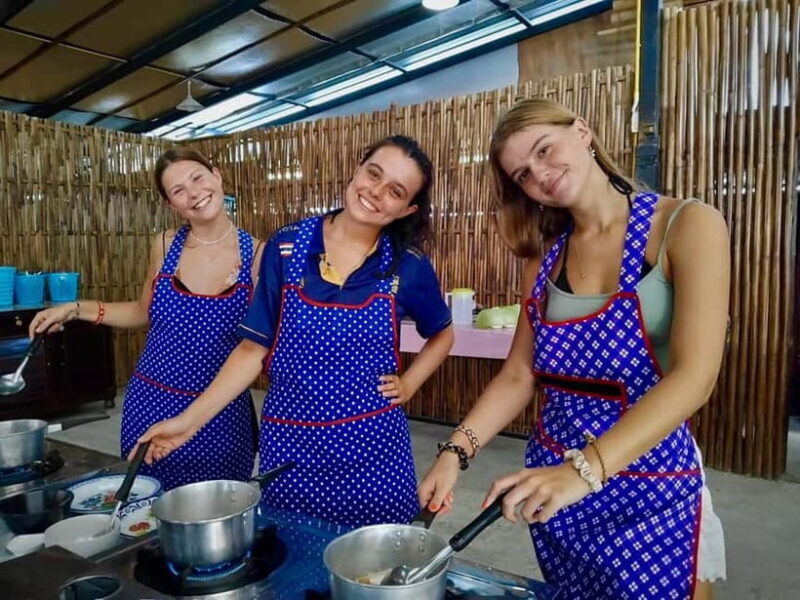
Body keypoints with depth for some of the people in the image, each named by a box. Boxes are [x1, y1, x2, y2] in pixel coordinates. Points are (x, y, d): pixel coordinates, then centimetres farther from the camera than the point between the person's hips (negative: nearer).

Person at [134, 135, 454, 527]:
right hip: (290, 443, 0)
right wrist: (190, 419, -6)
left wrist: (410, 383, 0)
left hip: (371, 444, 0)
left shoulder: (409, 267, -5)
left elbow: (442, 334, 13)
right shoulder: (286, 249, -5)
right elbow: (253, 348, -2)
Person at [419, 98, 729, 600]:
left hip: (652, 495, -4)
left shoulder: (688, 225, -12)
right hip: (553, 480, 5)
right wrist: (456, 450, -13)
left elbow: (694, 377, -23)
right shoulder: (545, 257, 3)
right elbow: (519, 376, 1)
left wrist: (583, 470, -33)